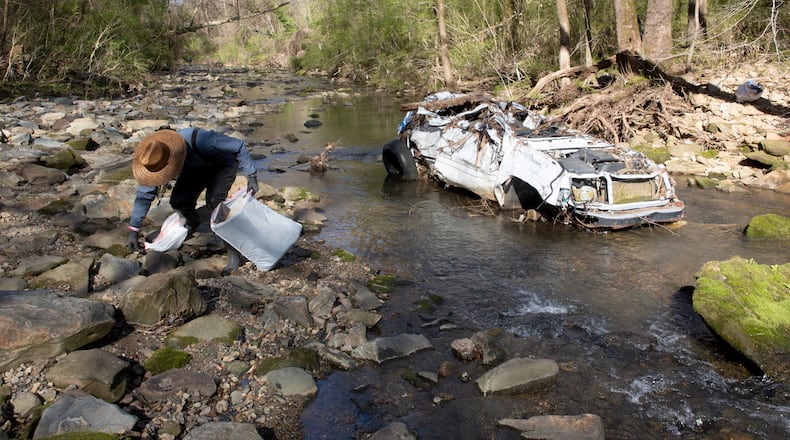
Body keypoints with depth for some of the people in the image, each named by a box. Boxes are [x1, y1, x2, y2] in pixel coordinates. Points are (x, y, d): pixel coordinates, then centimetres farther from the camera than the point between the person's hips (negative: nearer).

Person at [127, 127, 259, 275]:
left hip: (222, 163, -5)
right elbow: (144, 194, -12)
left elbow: (238, 146, -30)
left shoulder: (198, 140, -43)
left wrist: (251, 176, -29)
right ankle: (193, 222, 23)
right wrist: (133, 231, -11)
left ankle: (233, 254, -21)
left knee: (214, 201, -28)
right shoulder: (156, 159, -24)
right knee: (179, 201, -15)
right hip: (195, 167, 5)